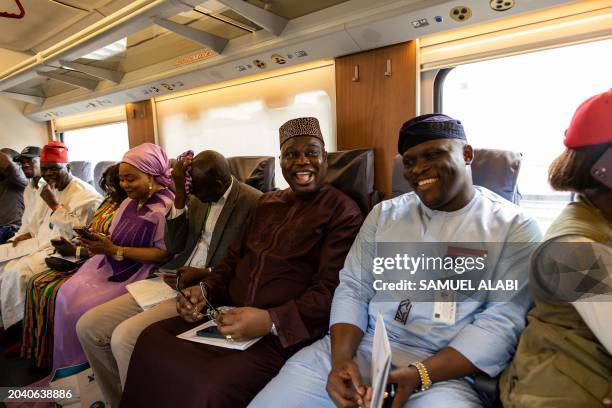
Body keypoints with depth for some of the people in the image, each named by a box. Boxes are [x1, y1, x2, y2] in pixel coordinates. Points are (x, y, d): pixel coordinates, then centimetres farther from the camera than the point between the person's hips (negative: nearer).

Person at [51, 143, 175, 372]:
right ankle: (69, 362, 15)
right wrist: (100, 243, -8)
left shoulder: (167, 207, -17)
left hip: (138, 274, -8)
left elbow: (164, 254, -23)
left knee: (85, 307, -14)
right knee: (67, 295, -6)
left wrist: (115, 251, -22)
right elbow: (117, 240, 15)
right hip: (110, 265, 8)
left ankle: (87, 365, 14)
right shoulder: (130, 202, 11)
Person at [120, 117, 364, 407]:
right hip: (231, 314, 7)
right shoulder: (266, 203, 17)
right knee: (151, 340, -7)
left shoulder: (342, 211, -5)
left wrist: (271, 321, -24)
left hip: (284, 333, -6)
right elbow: (235, 257, 19)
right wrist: (206, 289, 1)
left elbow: (331, 290, -14)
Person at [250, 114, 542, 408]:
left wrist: (419, 375, -18)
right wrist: (341, 359, -10)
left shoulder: (515, 228, 1)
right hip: (356, 348, 3)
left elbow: (503, 323, -7)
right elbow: (352, 288, 6)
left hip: (443, 372, -2)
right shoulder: (385, 213, 10)